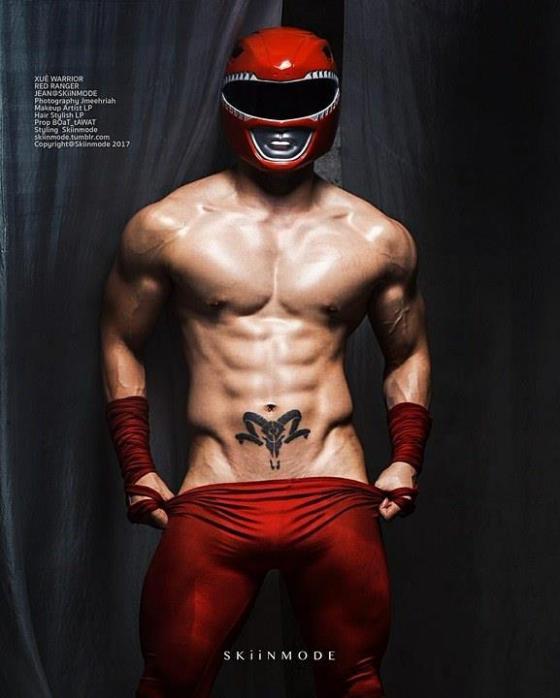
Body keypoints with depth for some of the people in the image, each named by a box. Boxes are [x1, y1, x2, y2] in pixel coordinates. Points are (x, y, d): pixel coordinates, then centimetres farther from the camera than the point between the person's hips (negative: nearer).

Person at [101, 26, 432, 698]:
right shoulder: (165, 227, 3)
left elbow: (409, 353, 21)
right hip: (213, 500, -1)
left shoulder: (378, 238, 8)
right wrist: (137, 468, 7)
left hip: (335, 497, 1)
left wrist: (405, 460, 10)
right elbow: (120, 342, 13)